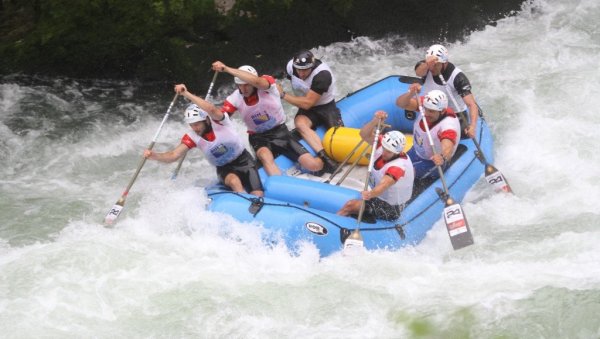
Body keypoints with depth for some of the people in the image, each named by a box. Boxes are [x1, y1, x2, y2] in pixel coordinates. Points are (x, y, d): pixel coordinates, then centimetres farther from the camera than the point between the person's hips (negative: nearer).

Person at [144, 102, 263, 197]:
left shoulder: (219, 121, -21)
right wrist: (153, 155, -41)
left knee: (258, 195, -15)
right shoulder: (192, 138, -13)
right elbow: (173, 155, -21)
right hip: (224, 168, 1)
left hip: (243, 160, -1)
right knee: (234, 181, -34)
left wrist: (187, 94, -53)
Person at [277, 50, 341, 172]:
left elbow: (307, 103, -26)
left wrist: (283, 95, -22)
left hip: (326, 108, -3)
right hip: (307, 111, 3)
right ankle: (324, 157, -48)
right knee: (300, 123, -33)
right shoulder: (290, 67, -10)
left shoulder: (322, 74, -27)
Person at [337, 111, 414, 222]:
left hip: (390, 209, -8)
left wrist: (370, 194, -67)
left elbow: (384, 184, -48)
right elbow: (364, 134, -15)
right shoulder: (383, 145, -13)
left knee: (350, 205, -13)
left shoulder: (399, 165, -34)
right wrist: (375, 120, -33)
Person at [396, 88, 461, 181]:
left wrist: (442, 157, -77)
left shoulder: (448, 125, -39)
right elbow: (401, 103, -27)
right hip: (416, 152, 6)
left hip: (433, 162, -6)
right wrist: (411, 93, -47)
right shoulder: (428, 105, -21)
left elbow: (447, 149, -54)